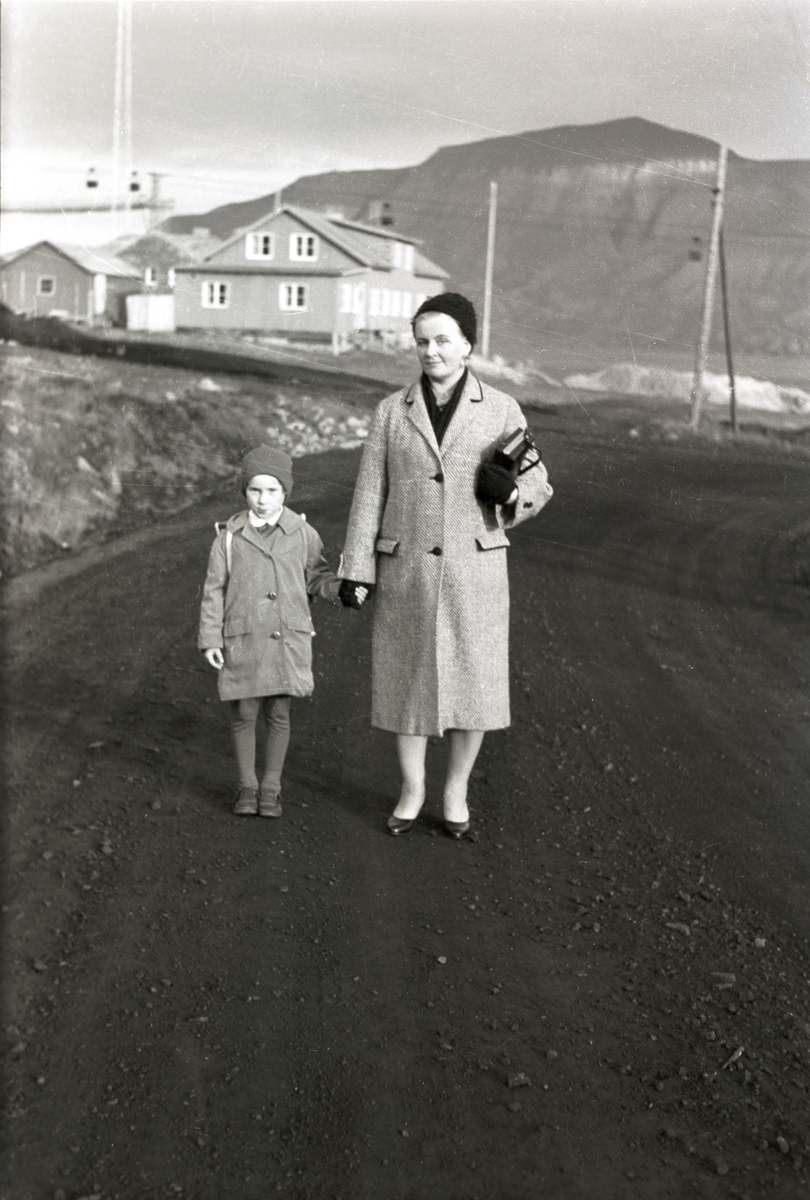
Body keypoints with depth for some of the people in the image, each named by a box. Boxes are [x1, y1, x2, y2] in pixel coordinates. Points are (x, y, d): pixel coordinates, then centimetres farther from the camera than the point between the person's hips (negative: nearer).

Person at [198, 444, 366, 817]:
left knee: (278, 714, 6)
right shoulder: (229, 537, -1)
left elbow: (317, 577, 10)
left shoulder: (302, 534, 1)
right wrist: (210, 639, 0)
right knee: (244, 714, 6)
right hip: (243, 640, 0)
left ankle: (271, 787, 22)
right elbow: (214, 590, 3)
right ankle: (247, 786, 23)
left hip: (288, 639, 1)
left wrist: (345, 591, -8)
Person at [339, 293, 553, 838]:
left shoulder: (501, 409, -2)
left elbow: (535, 487, 3)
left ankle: (456, 791, 26)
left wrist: (511, 491, -21)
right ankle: (412, 788, 28)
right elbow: (370, 496, 1)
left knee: (473, 684, 4)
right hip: (408, 570, 1)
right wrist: (356, 572, -4)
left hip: (475, 568, -1)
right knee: (407, 680, 8)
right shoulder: (392, 411, 1)